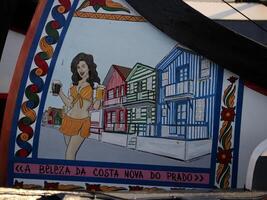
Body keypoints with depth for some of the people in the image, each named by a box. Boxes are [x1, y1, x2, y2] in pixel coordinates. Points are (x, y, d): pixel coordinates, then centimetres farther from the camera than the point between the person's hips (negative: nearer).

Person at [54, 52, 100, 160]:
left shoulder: (94, 85, -3)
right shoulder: (75, 84, 10)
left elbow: (94, 106, 1)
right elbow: (69, 104, 9)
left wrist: (97, 102, -20)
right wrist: (60, 92, 0)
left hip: (82, 122, -4)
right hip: (69, 119, 4)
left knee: (69, 153, -7)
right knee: (70, 152, 9)